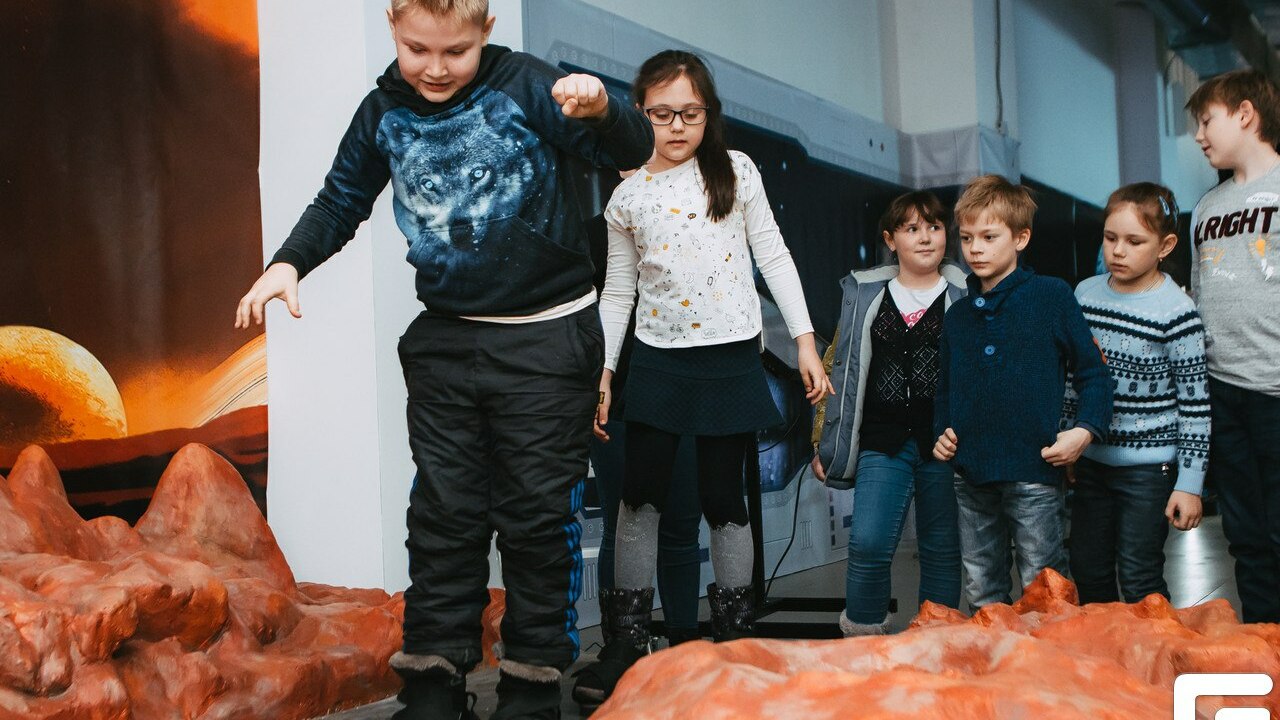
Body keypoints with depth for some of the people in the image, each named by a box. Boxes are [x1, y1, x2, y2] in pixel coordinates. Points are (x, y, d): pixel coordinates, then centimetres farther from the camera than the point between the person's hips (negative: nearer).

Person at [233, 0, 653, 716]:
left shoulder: (525, 85, -12)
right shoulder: (385, 112, 2)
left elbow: (634, 150, -18)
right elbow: (341, 203, 14)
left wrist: (601, 108, -40)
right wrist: (288, 263, -3)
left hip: (547, 338, -4)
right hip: (445, 338, 4)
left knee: (537, 514, 3)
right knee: (444, 511, 8)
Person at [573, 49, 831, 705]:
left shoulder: (736, 171, 3)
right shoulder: (627, 196, 5)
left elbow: (773, 256, 4)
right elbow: (618, 292, 9)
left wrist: (804, 340, -1)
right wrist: (601, 371, 2)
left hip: (730, 359, -1)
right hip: (657, 360, 2)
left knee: (723, 499, 3)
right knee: (640, 495, 1)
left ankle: (734, 640, 17)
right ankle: (627, 643, 11)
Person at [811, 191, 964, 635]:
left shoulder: (966, 296, 5)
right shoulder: (864, 295, 9)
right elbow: (837, 367, 13)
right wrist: (824, 442, 10)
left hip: (942, 444, -1)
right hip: (882, 444, 1)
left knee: (941, 550, 7)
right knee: (868, 545, -9)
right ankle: (862, 640, 7)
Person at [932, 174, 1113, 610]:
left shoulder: (1052, 297, -2)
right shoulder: (957, 317, 12)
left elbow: (1092, 372, -1)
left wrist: (1085, 430, -13)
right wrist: (943, 431, 6)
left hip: (1033, 470, -5)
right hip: (971, 474, 5)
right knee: (981, 592, 13)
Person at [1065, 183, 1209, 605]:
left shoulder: (1177, 312, -13)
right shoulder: (1086, 294, 3)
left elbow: (1196, 405, -11)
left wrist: (1190, 483, -11)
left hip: (1148, 465, -5)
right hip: (1091, 460, 6)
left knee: (1139, 579, -1)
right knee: (1087, 572, 12)